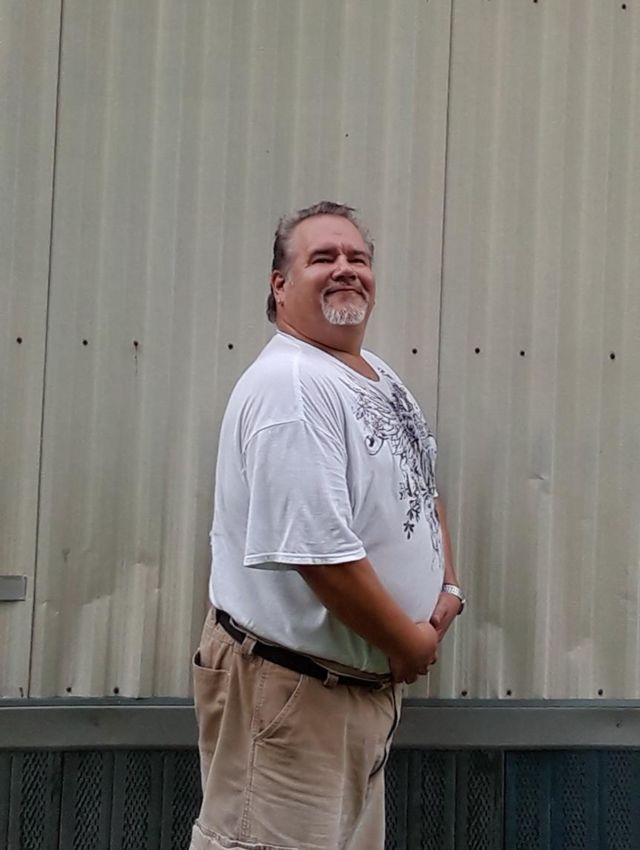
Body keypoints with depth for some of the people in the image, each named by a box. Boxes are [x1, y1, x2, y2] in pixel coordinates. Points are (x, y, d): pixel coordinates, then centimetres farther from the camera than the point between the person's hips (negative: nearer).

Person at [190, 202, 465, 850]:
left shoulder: (380, 376, 9)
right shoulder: (290, 384, -22)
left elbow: (419, 489, 23)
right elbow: (320, 552, -28)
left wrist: (447, 589, 6)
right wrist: (409, 644, -15)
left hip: (370, 680, 10)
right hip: (290, 685, -10)